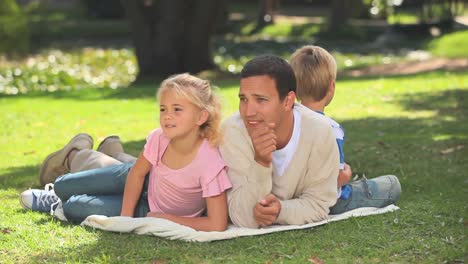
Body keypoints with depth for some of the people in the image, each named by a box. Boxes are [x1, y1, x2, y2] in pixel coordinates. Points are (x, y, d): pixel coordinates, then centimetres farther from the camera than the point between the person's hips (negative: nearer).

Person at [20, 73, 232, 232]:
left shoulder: (210, 163, -41)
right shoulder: (159, 138, -27)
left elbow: (218, 225, -39)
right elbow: (137, 173, -7)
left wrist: (164, 218, -28)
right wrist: (126, 216, -13)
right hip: (141, 183, 3)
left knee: (72, 208, -8)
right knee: (62, 187, 10)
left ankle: (58, 205, 29)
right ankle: (76, 154, 45)